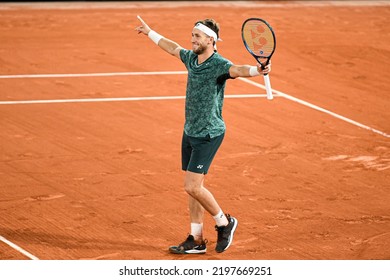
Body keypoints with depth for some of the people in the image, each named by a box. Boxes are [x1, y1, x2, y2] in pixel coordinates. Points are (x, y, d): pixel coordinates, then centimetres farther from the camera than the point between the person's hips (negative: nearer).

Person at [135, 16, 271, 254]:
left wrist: (257, 70, -63)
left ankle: (225, 223, 11)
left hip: (208, 134, -8)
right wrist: (150, 33, 38)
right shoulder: (191, 58, 5)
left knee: (193, 187, -11)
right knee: (195, 187, 11)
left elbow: (237, 70, -41)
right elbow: (173, 48, 25)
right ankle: (196, 240, 18)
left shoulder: (219, 65, -20)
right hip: (190, 132, 8)